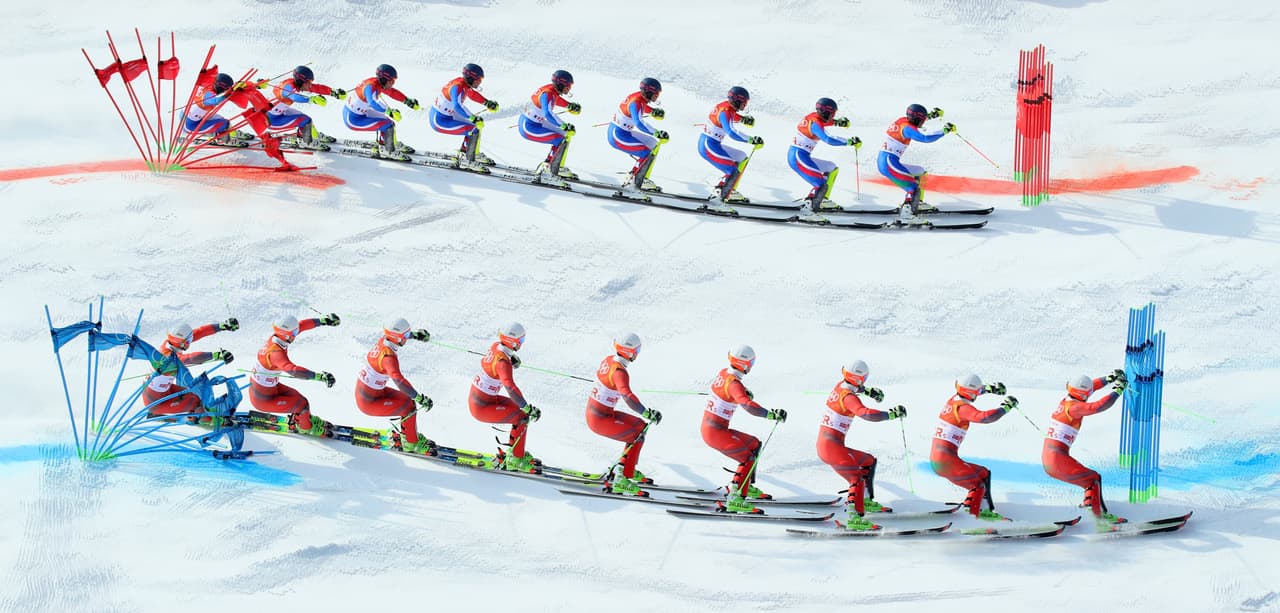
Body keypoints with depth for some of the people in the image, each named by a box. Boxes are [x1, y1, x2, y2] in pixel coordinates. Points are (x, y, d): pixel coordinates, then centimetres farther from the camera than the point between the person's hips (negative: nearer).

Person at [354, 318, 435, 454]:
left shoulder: (383, 340, -7)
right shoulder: (388, 356, -33)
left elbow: (398, 333, 19)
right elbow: (399, 381, -44)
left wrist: (415, 334, 22)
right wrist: (420, 399, -42)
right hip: (368, 401, -9)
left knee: (408, 400, 14)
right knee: (409, 407, -9)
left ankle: (409, 434, 28)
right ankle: (411, 444, 7)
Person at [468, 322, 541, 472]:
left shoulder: (496, 346, -3)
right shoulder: (502, 362, -28)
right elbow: (511, 388, -41)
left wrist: (512, 360, 4)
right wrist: (529, 409, -39)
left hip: (475, 396, 9)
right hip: (481, 408, -9)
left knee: (524, 410, 13)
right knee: (523, 418, -10)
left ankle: (515, 452, 22)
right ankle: (516, 461, -1)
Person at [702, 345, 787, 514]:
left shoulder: (724, 373, 5)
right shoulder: (734, 384, -22)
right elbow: (747, 405, -39)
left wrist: (745, 393, 14)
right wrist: (771, 414, -43)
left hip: (707, 428, 9)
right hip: (716, 433, -9)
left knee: (753, 445, 19)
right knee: (749, 457, -9)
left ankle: (745, 485, 28)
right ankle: (735, 499, -17)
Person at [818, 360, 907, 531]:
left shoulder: (840, 386, 10)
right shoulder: (849, 397, -18)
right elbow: (865, 413, -35)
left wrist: (868, 391, 28)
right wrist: (891, 414, -29)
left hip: (823, 445, 10)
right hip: (833, 448, -10)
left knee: (869, 461, 22)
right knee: (857, 478, -17)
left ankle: (865, 500, 31)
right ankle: (855, 518, -30)